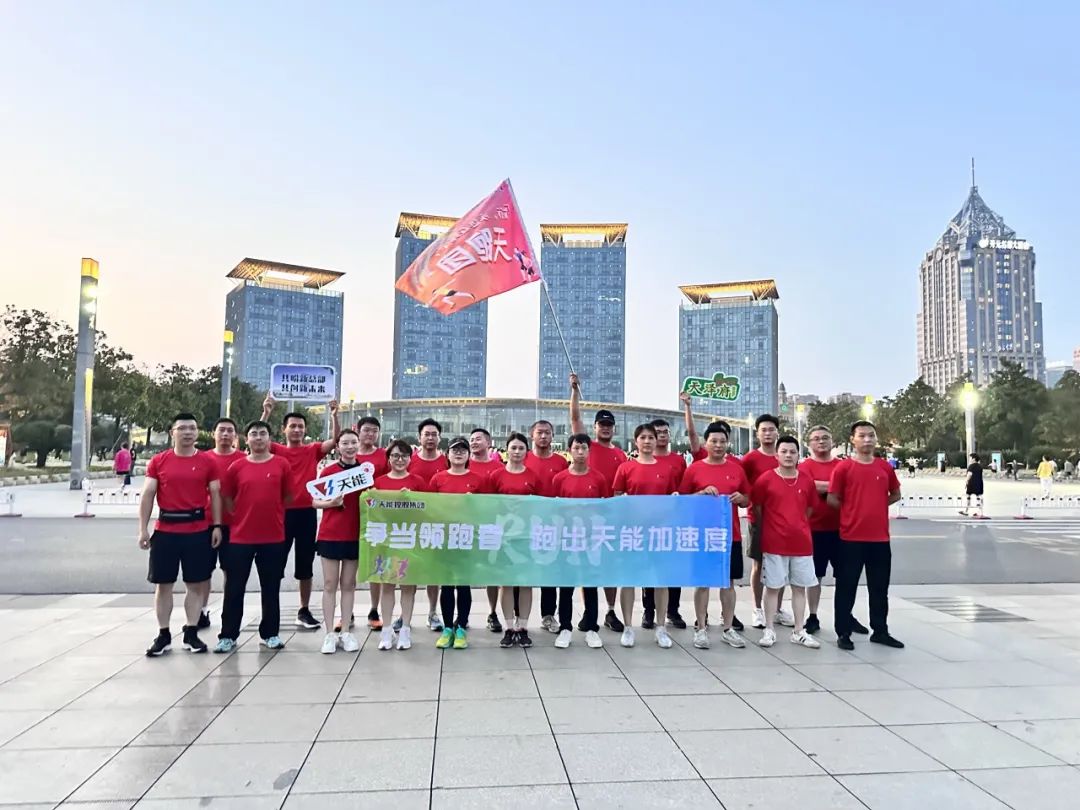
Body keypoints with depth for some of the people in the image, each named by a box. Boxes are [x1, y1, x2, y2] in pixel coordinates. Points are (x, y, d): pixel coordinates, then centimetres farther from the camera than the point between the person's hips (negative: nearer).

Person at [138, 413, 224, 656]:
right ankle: (163, 635, 18)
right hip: (165, 530, 0)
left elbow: (215, 495, 4)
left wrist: (217, 526, -3)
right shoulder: (158, 461, 2)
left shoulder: (207, 462, 2)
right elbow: (147, 496, 2)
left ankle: (191, 634, 16)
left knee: (196, 583, 5)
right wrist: (143, 529, -4)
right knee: (163, 584, 7)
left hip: (198, 530, 0)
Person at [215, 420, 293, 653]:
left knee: (271, 588, 10)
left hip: (274, 536, 0)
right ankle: (228, 636, 16)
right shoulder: (236, 466, 0)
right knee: (234, 588, 5)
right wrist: (245, 516, 4)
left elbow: (288, 496, 7)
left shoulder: (282, 464, -1)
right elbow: (227, 498, 8)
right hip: (240, 536, 0)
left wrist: (270, 514, 8)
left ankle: (270, 634, 21)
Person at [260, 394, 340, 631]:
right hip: (282, 512, -1)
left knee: (305, 564, 10)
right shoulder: (276, 450, 3)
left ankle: (304, 610, 21)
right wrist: (267, 412, -24)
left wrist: (334, 415, -18)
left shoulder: (313, 450, 6)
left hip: (307, 512, 2)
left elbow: (335, 440, -7)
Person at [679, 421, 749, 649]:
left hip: (731, 534, 3)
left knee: (728, 581, 8)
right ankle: (701, 628, 11)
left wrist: (740, 498, -8)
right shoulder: (694, 468, -1)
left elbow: (747, 500, 14)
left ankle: (728, 628, 18)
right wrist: (702, 493, -15)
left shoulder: (737, 469, 7)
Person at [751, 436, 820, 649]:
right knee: (773, 587, 5)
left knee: (800, 587, 10)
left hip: (802, 543, 3)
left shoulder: (807, 480, 2)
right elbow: (757, 508, 2)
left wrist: (797, 527, 13)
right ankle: (769, 630, 14)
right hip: (774, 544, -3)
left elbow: (809, 508, 15)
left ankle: (799, 632, 20)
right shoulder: (765, 479, -8)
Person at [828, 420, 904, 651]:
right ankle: (843, 634, 12)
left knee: (880, 588, 14)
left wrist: (876, 507, 8)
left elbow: (895, 494, 20)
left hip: (880, 537, 4)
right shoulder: (843, 467, -7)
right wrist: (853, 511, 2)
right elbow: (832, 500, -5)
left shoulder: (885, 467, 6)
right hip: (851, 537, -4)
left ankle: (880, 631, 28)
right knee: (847, 587, 3)